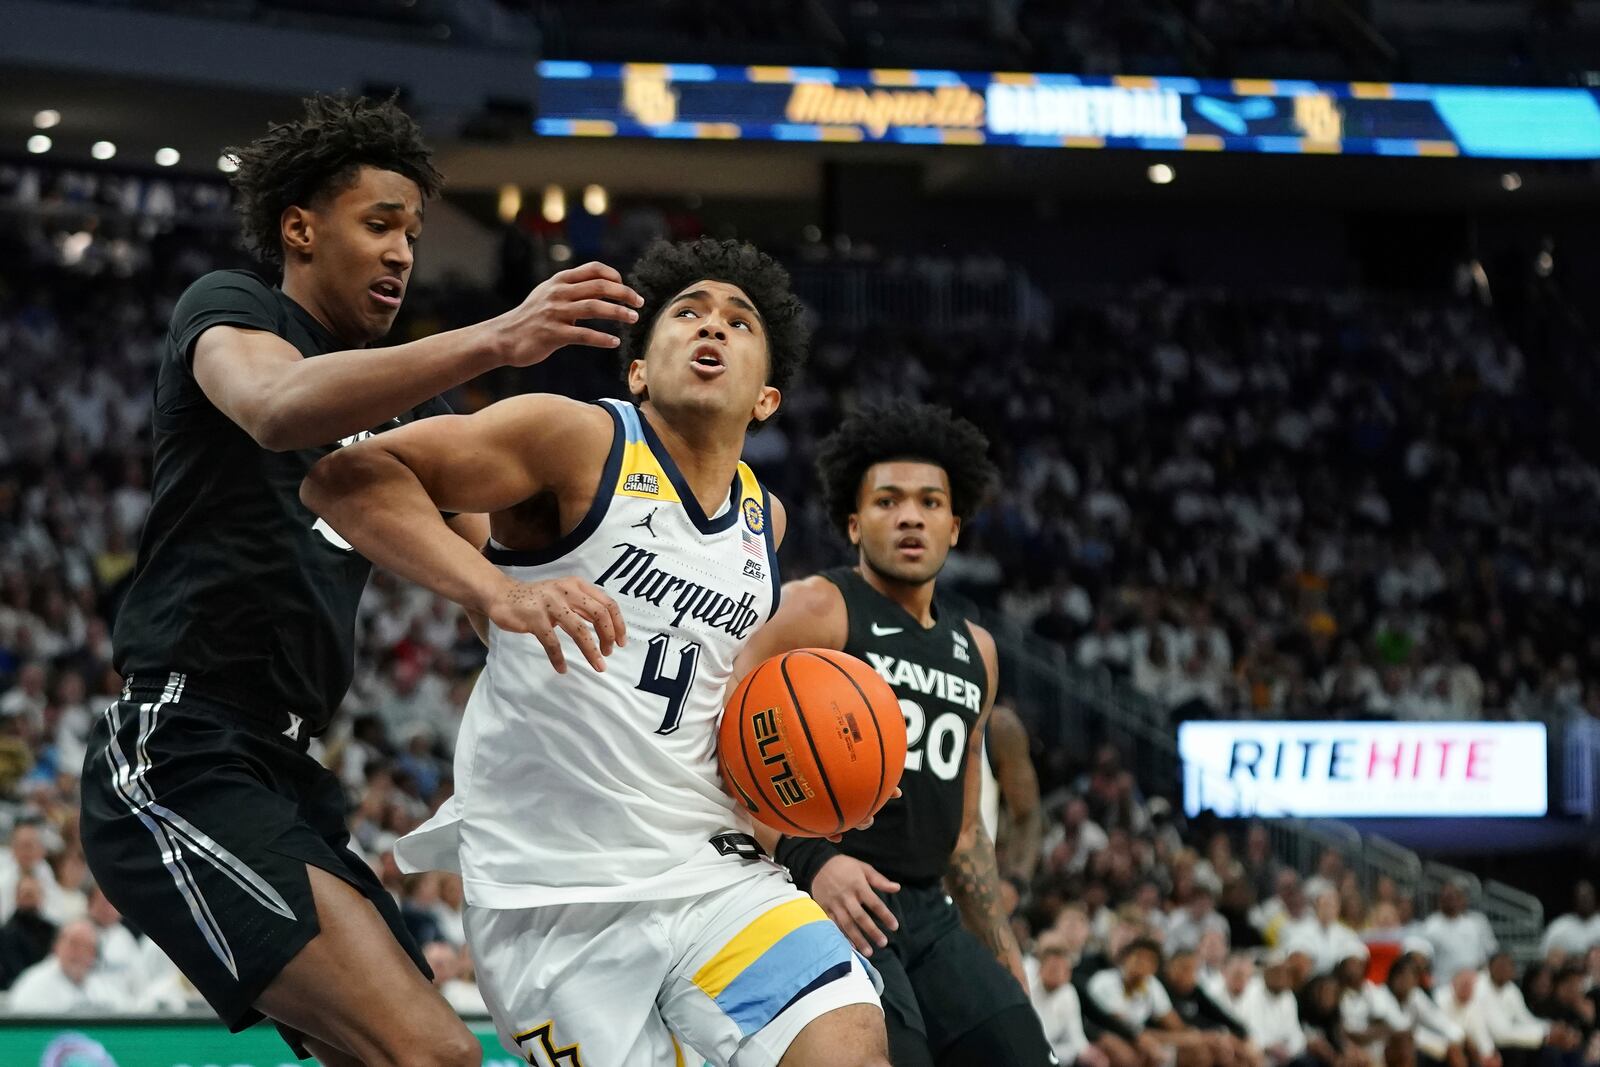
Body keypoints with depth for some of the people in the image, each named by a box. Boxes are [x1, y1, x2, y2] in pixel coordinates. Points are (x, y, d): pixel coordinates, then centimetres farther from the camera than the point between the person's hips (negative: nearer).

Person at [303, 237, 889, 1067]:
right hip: (552, 897, -5)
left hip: (713, 871, 5)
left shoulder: (763, 520, 13)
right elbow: (343, 476, -17)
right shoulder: (578, 440, -7)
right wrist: (497, 590, -31)